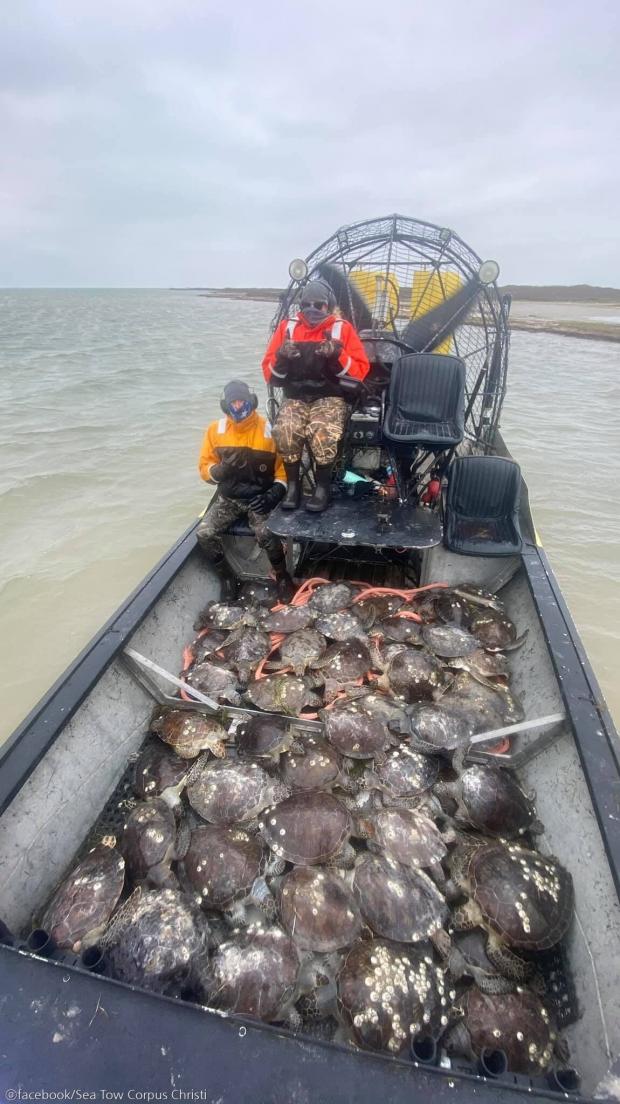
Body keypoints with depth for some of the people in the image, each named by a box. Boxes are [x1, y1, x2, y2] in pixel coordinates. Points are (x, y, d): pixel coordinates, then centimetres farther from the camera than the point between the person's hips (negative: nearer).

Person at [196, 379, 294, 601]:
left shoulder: (269, 430, -8)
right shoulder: (216, 429, 0)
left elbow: (284, 468, -4)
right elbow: (205, 468, 3)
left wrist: (273, 495, -20)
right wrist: (222, 469, -20)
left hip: (260, 498, -3)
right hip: (229, 498, 3)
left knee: (266, 534, -31)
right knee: (204, 533, -19)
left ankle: (282, 577, -2)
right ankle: (227, 576, 6)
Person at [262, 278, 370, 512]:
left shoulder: (342, 329, 3)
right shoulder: (288, 327, 8)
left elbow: (361, 371, -3)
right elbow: (269, 373, 7)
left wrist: (337, 357, -19)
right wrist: (282, 359, -14)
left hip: (331, 398, -2)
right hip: (295, 398, 2)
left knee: (323, 433, -34)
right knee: (285, 430, -30)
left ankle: (323, 487, -14)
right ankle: (293, 485, -12)